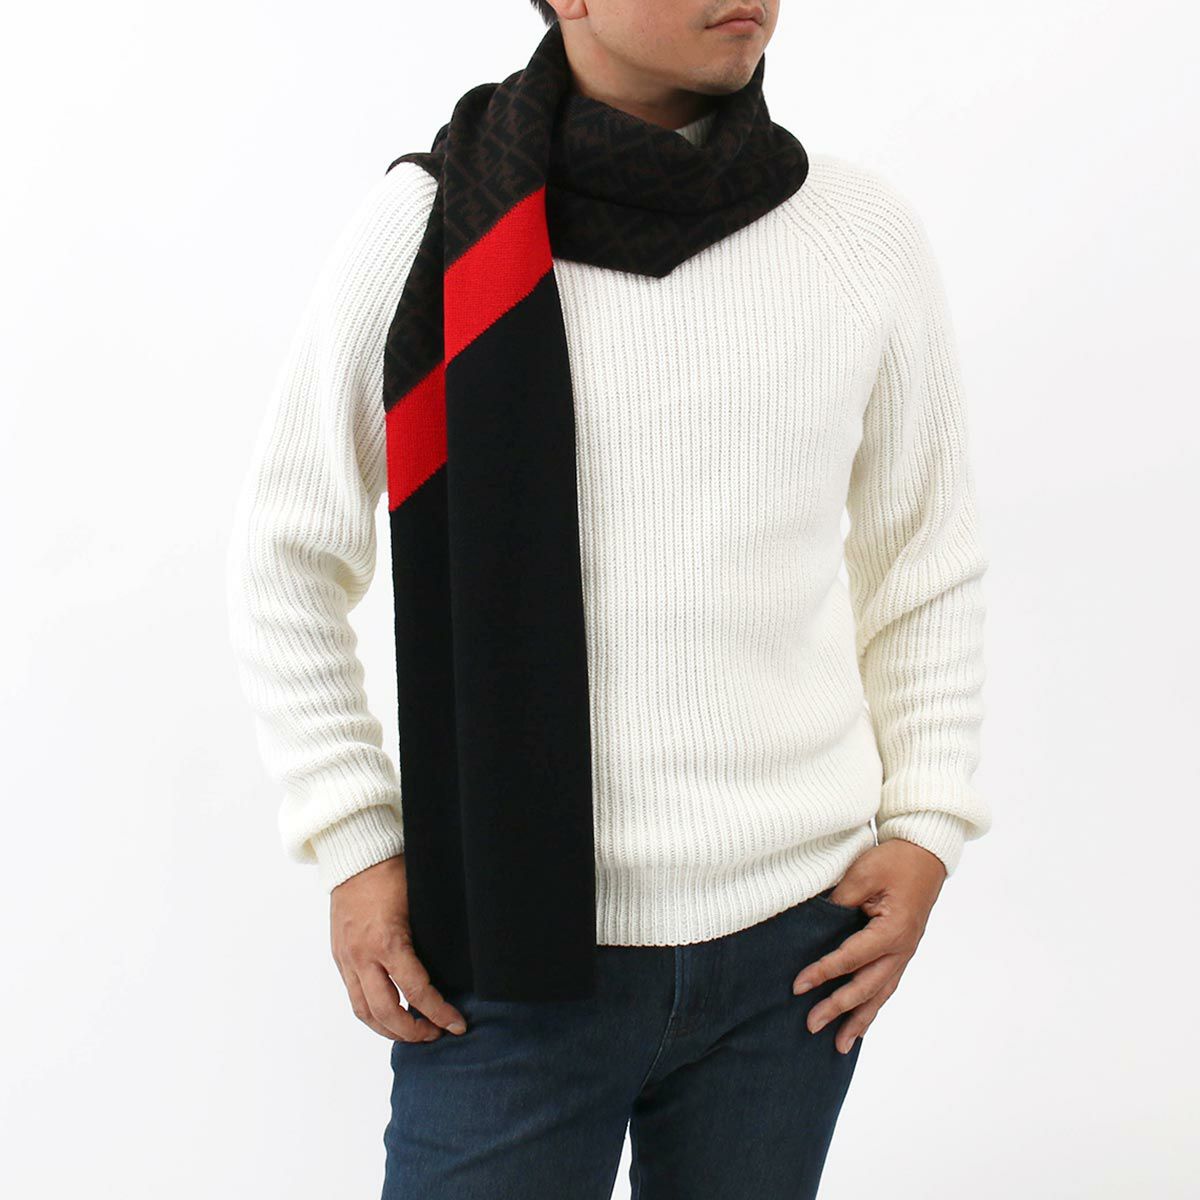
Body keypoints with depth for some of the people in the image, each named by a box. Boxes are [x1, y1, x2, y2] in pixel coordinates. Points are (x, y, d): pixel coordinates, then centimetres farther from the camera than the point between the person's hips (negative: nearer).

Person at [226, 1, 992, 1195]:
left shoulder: (867, 233, 0)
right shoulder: (422, 231, -6)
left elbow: (925, 561, 12)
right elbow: (288, 559, 4)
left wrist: (923, 826, 3)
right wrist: (352, 847, -2)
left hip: (793, 939, 2)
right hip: (508, 951, -2)